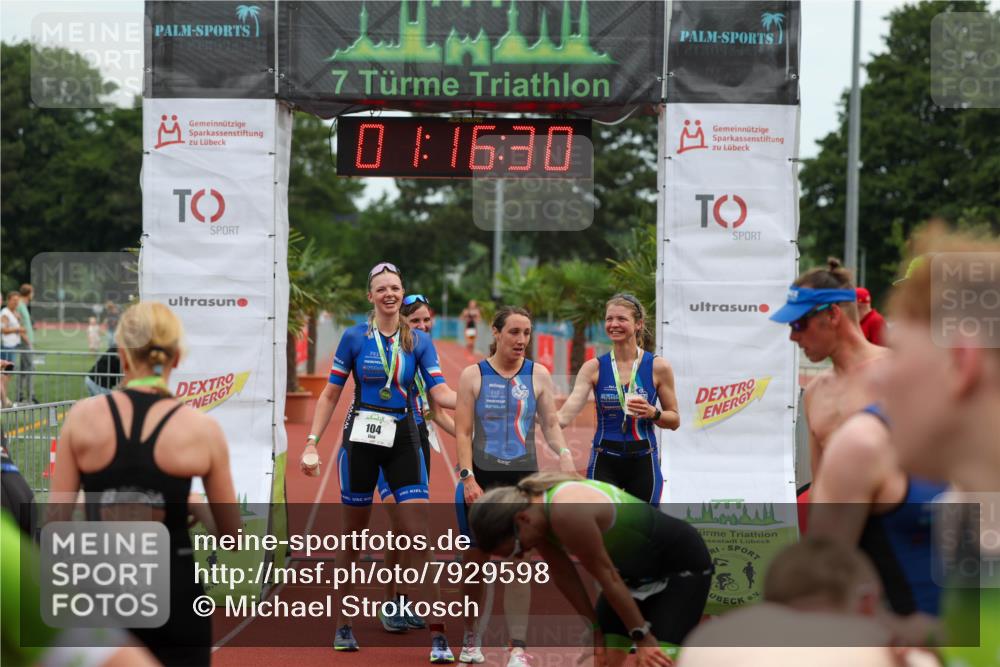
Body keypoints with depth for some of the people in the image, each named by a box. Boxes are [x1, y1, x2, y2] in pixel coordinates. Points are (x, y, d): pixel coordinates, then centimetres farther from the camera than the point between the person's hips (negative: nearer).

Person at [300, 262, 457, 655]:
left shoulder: (419, 341, 4)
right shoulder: (354, 338, 0)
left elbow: (440, 393, -3)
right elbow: (330, 395, 4)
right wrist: (312, 443, -2)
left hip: (403, 441, 1)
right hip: (360, 439, -1)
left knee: (420, 537, -9)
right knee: (353, 538, 7)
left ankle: (437, 632, -9)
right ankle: (344, 625, 22)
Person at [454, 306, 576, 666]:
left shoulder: (538, 375, 4)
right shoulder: (473, 375, 0)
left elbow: (550, 424, 7)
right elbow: (463, 431, -1)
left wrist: (563, 453, -12)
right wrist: (468, 478, -10)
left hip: (523, 477, 0)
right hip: (483, 477, 0)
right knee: (476, 559, 7)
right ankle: (470, 636, 25)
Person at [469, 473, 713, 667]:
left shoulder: (568, 513, -36)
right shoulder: (534, 510, -9)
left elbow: (607, 576, -26)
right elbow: (564, 575, 3)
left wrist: (642, 636, -16)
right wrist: (594, 628, 7)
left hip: (682, 565, -9)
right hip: (634, 569, 9)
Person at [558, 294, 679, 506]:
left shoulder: (658, 367, -1)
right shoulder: (594, 367, 0)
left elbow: (674, 420, 5)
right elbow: (568, 412, -10)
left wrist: (653, 413, -15)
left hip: (643, 464, 0)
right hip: (604, 463, 0)